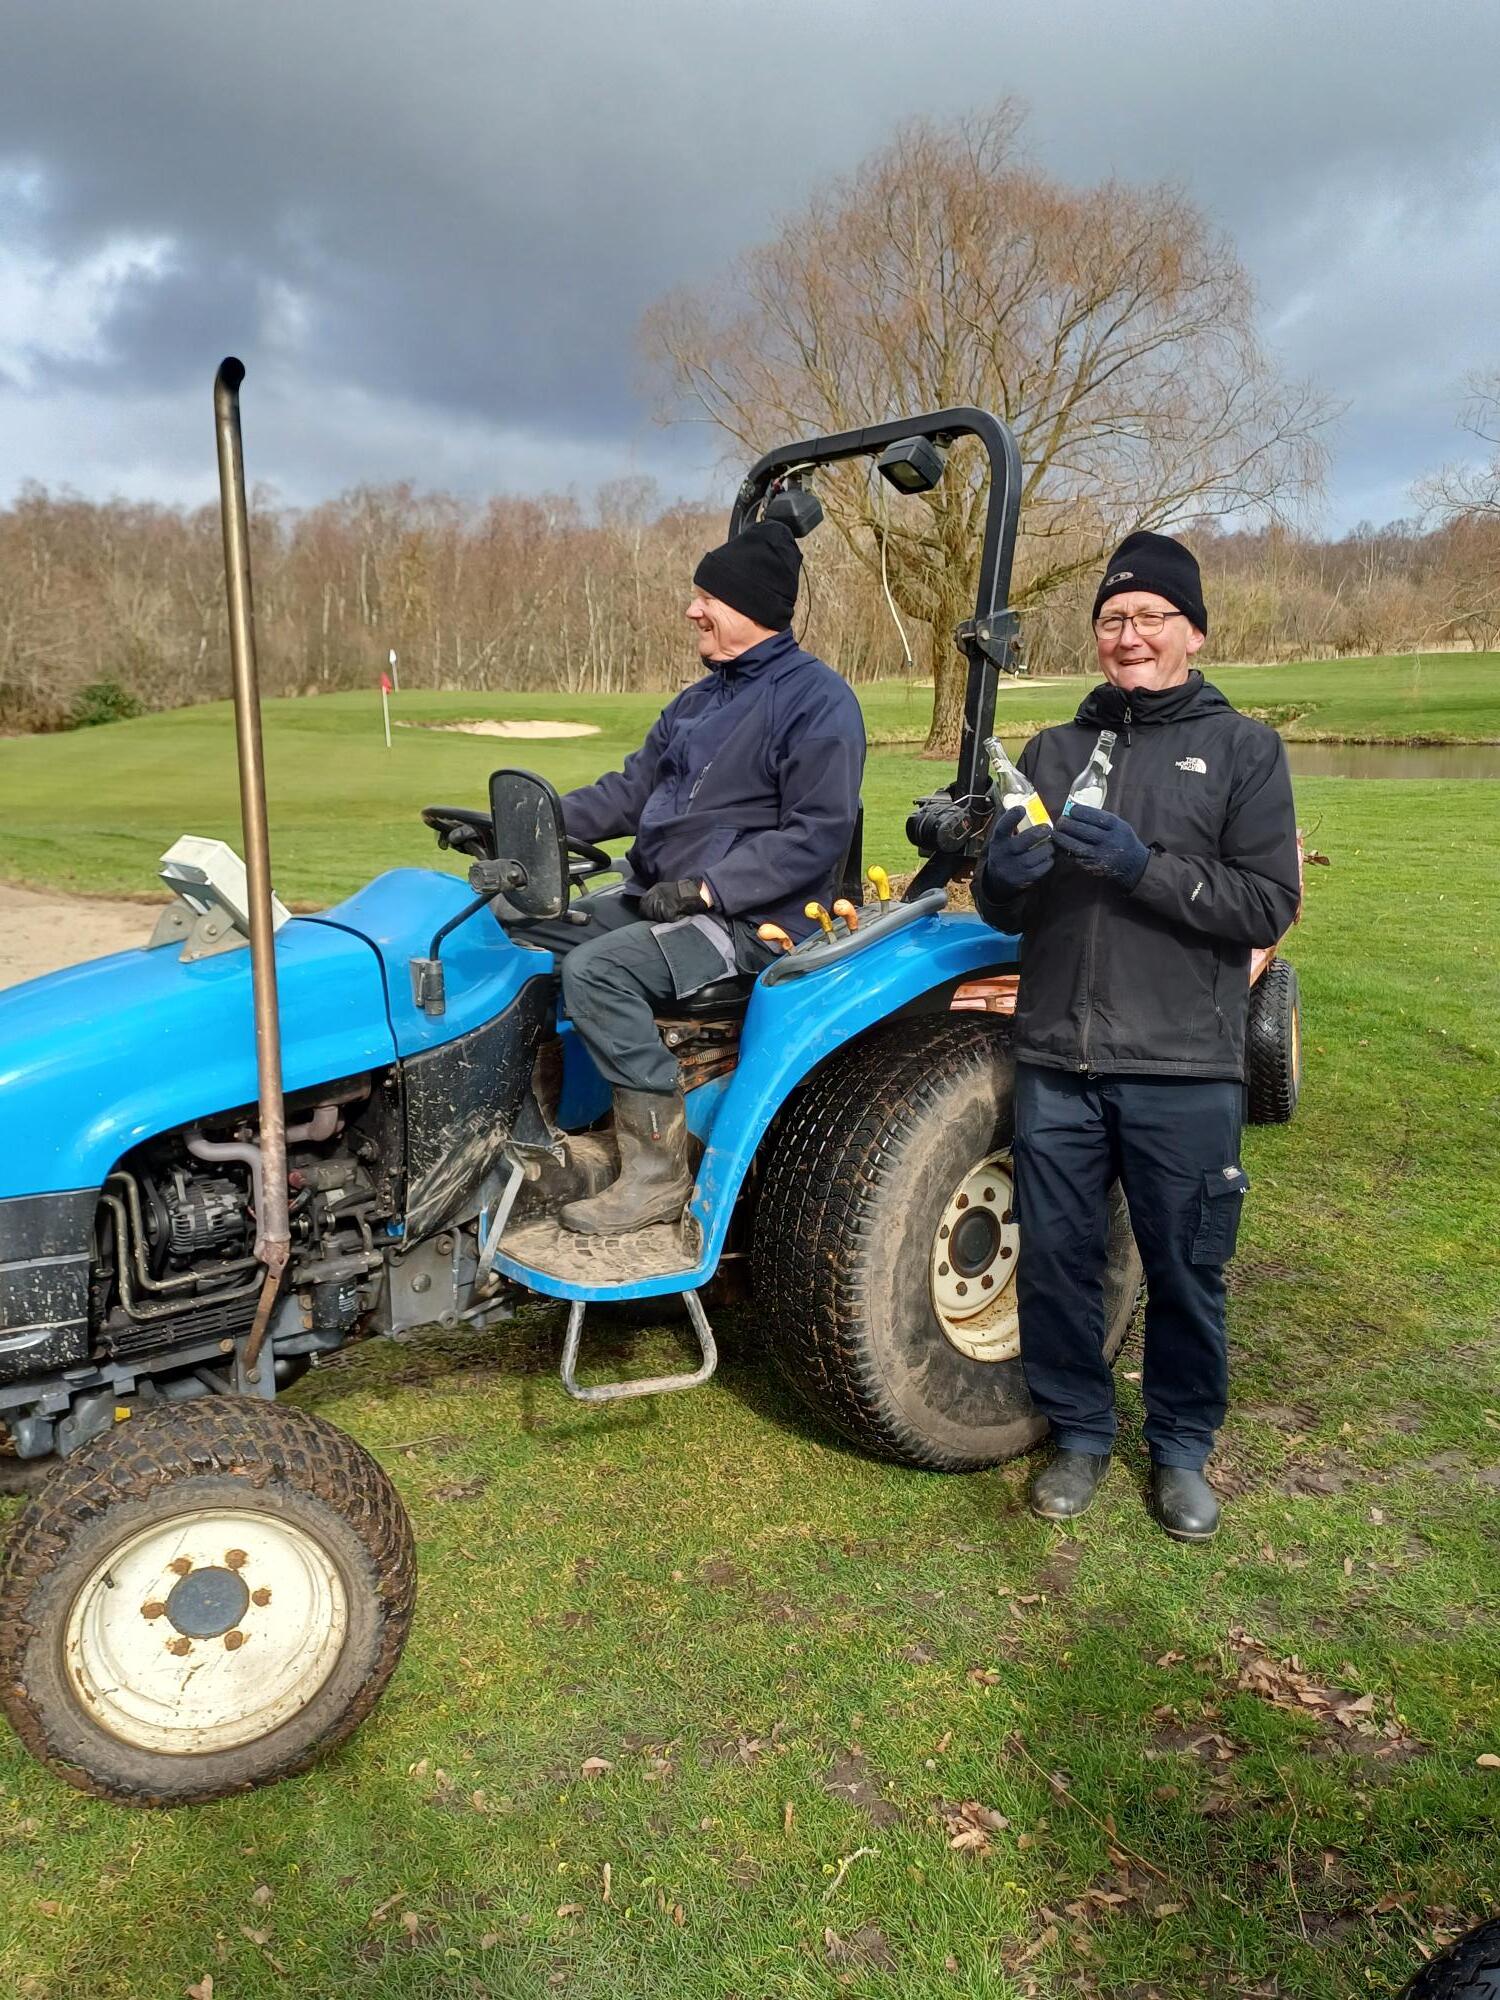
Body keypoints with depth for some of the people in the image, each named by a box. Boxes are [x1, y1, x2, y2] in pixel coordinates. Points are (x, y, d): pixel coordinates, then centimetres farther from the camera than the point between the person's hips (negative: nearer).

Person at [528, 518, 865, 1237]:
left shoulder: (816, 698, -11)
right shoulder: (699, 700, 17)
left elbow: (817, 834, -18)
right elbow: (630, 791, 17)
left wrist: (703, 888, -23)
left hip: (751, 917, -9)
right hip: (653, 896, 9)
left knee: (595, 968, -29)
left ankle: (657, 1174, -19)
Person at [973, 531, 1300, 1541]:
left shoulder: (1243, 749, 3)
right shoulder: (1053, 751, 12)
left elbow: (1269, 905, -7)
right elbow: (1004, 913, 12)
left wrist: (1144, 866, -20)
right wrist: (1002, 875, -12)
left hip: (1185, 1069, -3)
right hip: (1059, 1061, 3)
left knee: (1186, 1273, 8)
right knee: (1055, 1260, 9)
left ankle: (1182, 1448, 30)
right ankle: (1080, 1432, 30)